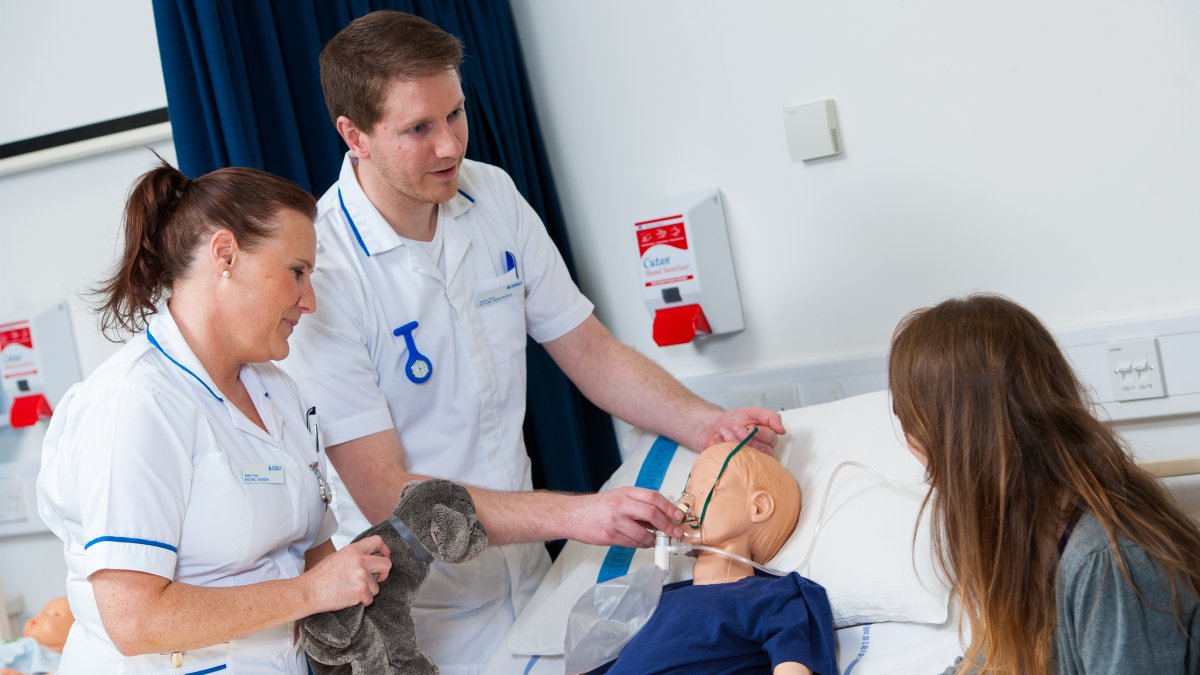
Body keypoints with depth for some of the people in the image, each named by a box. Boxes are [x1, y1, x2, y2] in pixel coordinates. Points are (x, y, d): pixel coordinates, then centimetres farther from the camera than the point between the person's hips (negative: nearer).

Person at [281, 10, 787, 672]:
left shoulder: (493, 196, -3)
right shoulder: (318, 272, -23)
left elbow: (589, 350, 3)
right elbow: (387, 496, -24)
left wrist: (705, 424, -14)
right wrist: (574, 515, -32)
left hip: (526, 573, 6)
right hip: (423, 620, -5)